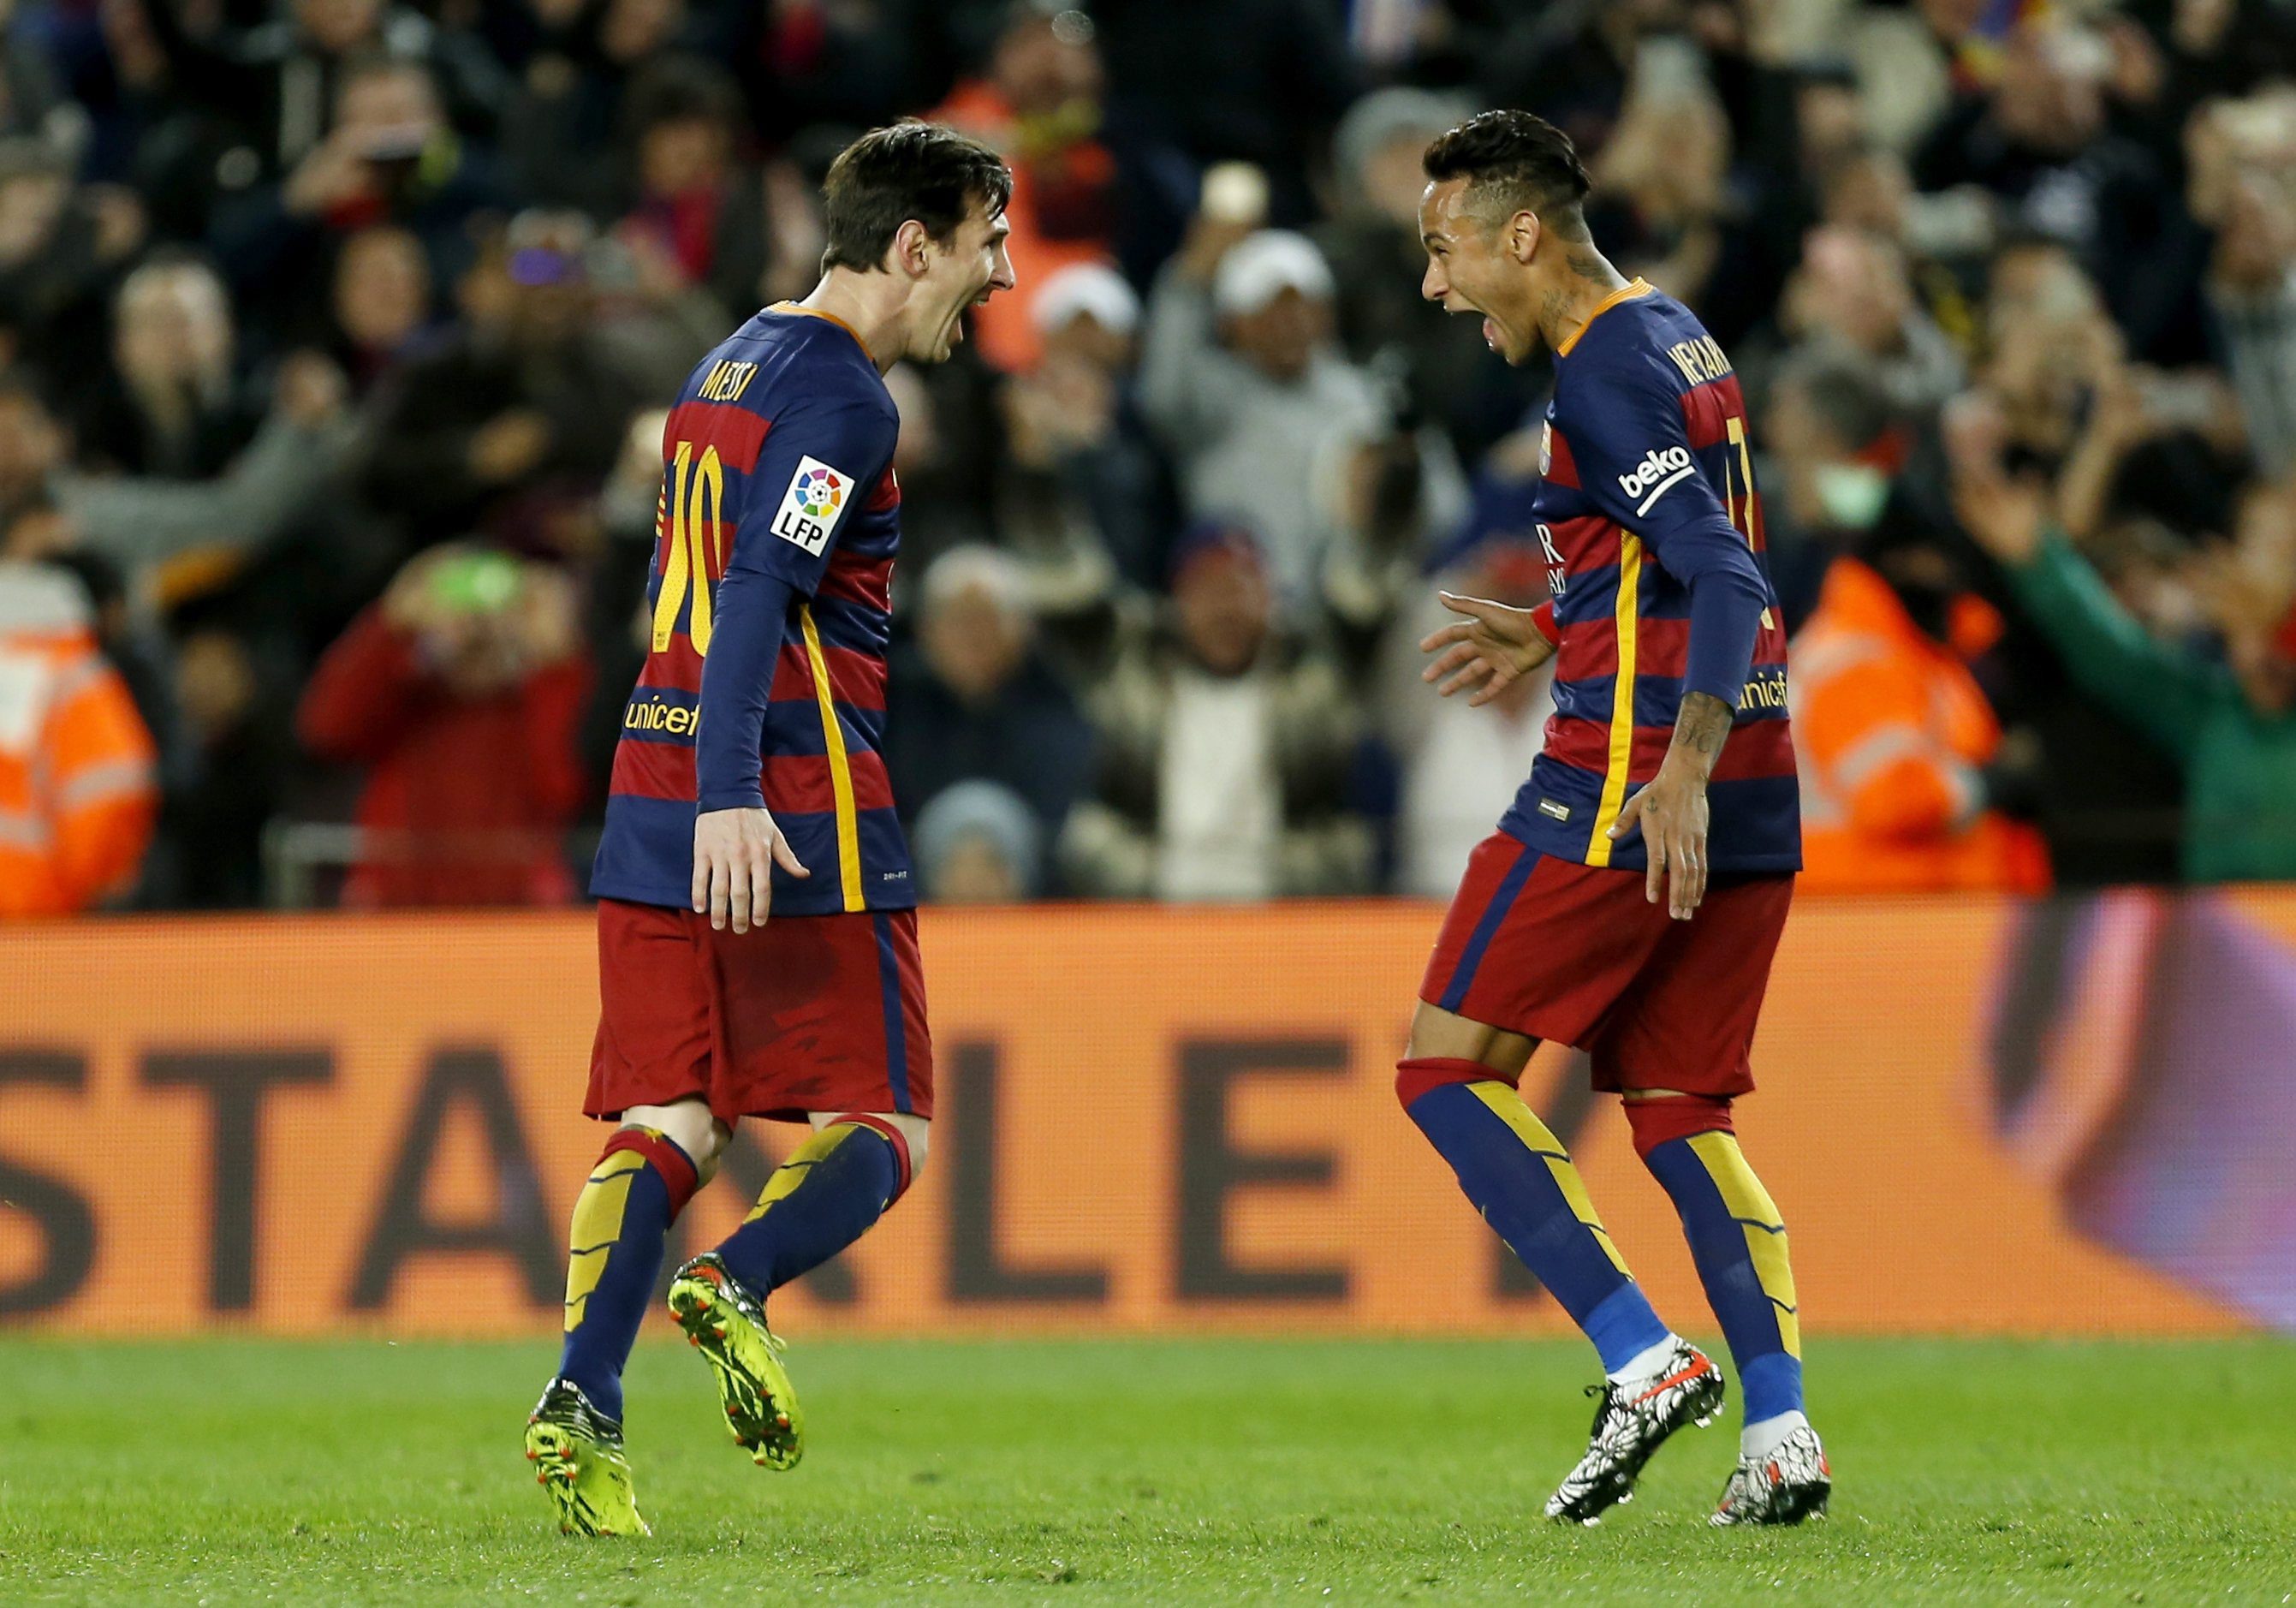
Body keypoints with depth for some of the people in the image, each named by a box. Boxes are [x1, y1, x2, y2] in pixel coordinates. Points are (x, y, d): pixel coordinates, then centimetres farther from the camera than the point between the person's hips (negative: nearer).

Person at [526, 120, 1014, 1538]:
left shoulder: (734, 365, 19)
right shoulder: (840, 395, -9)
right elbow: (755, 597, -21)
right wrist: (729, 799, -29)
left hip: (659, 804, 8)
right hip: (799, 824, -8)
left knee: (666, 1126, 3)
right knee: (880, 1131, -1)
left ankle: (585, 1401, -14)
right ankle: (739, 1289, -28)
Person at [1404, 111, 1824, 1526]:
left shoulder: (1603, 374, -13)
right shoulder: (1683, 340, 16)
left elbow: (1729, 580, -22)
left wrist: (1680, 770, -32)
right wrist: (1548, 638, 35)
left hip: (1631, 784, -9)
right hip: (1757, 792, 9)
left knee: (1448, 1064, -1)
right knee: (1679, 1110, 12)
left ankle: (1647, 1361, -11)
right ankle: (1781, 1436, 0)